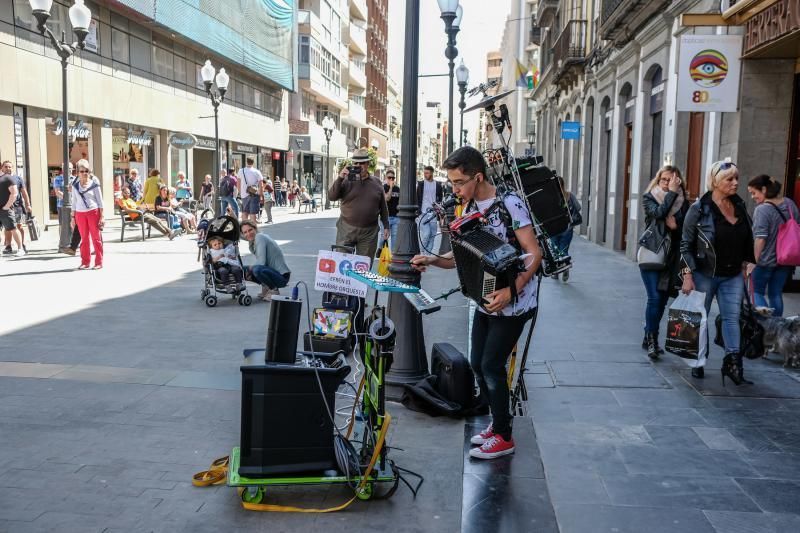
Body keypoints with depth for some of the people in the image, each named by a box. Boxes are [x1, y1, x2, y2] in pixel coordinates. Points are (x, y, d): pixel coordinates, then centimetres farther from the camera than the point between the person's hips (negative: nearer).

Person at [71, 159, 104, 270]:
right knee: (84, 238, 6)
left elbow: (100, 200, 0)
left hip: (93, 212, -3)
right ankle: (85, 262, 12)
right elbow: (74, 202, 13)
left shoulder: (94, 183, -1)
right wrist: (73, 217, 9)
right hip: (80, 214, 3)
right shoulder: (75, 185, 8)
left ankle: (98, 262, 5)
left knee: (96, 238, 0)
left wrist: (101, 216, -5)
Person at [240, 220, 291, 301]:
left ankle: (274, 290, -9)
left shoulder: (260, 237, -16)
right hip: (272, 271, 9)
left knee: (257, 269, -34)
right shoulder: (252, 243, 9)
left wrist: (250, 268, -7)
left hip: (282, 276, -9)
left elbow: (261, 262, -24)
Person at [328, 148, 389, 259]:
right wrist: (340, 179, -18)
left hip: (369, 233, 2)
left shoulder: (376, 183, 10)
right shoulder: (346, 181, 2)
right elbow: (331, 197, -9)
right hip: (347, 230, -1)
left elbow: (383, 207, 14)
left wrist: (386, 226, 11)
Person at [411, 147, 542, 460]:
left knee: (491, 366, -6)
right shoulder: (469, 209, 6)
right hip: (487, 300, 8)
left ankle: (503, 437, 10)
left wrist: (511, 291, -30)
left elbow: (534, 253, -19)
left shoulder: (510, 204, -17)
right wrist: (433, 260, -9)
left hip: (514, 302, -8)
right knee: (478, 364, 11)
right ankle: (499, 422, 29)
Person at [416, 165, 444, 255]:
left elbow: (440, 200, 11)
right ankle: (422, 252, 4)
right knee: (425, 234, -13)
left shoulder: (438, 185, 7)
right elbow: (417, 199, 5)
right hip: (423, 213, -2)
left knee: (432, 235, 3)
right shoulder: (420, 184, 4)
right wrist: (418, 211, -4)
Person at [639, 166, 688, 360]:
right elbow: (659, 212, -19)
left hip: (671, 258, 3)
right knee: (655, 298, -12)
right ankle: (652, 340, -5)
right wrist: (672, 193, -14)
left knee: (662, 300, 8)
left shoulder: (683, 202, 8)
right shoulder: (649, 198, 1)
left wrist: (676, 225, -12)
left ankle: (649, 338, 21)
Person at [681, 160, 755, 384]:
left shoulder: (739, 206, 6)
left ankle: (732, 361, 0)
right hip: (705, 275, -4)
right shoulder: (699, 208, -10)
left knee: (732, 317, -2)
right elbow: (686, 244, -9)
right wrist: (688, 275, -14)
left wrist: (748, 263, 7)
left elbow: (748, 240, 16)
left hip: (733, 276, 4)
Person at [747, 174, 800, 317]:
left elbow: (760, 239, -22)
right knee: (776, 294, 16)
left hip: (765, 260, -7)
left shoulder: (762, 209, -20)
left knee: (756, 291, 9)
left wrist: (754, 261, -12)